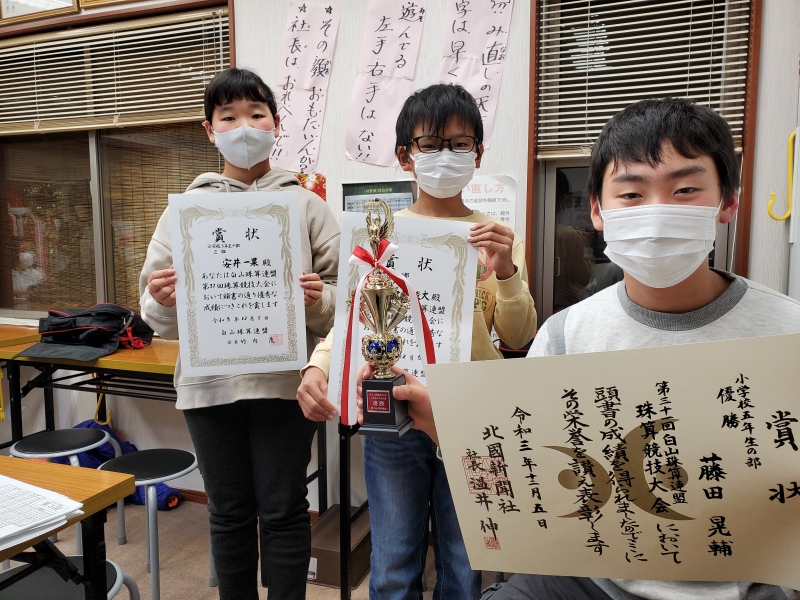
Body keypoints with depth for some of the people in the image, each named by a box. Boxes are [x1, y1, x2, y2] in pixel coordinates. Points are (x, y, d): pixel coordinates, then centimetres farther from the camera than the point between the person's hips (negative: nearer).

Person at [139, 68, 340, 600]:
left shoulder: (306, 204, 3)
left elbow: (342, 296, 0)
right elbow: (157, 313, 8)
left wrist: (318, 300, -20)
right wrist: (163, 301, -14)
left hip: (285, 380, -2)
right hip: (210, 381, 2)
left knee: (283, 510, 8)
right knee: (229, 513, 16)